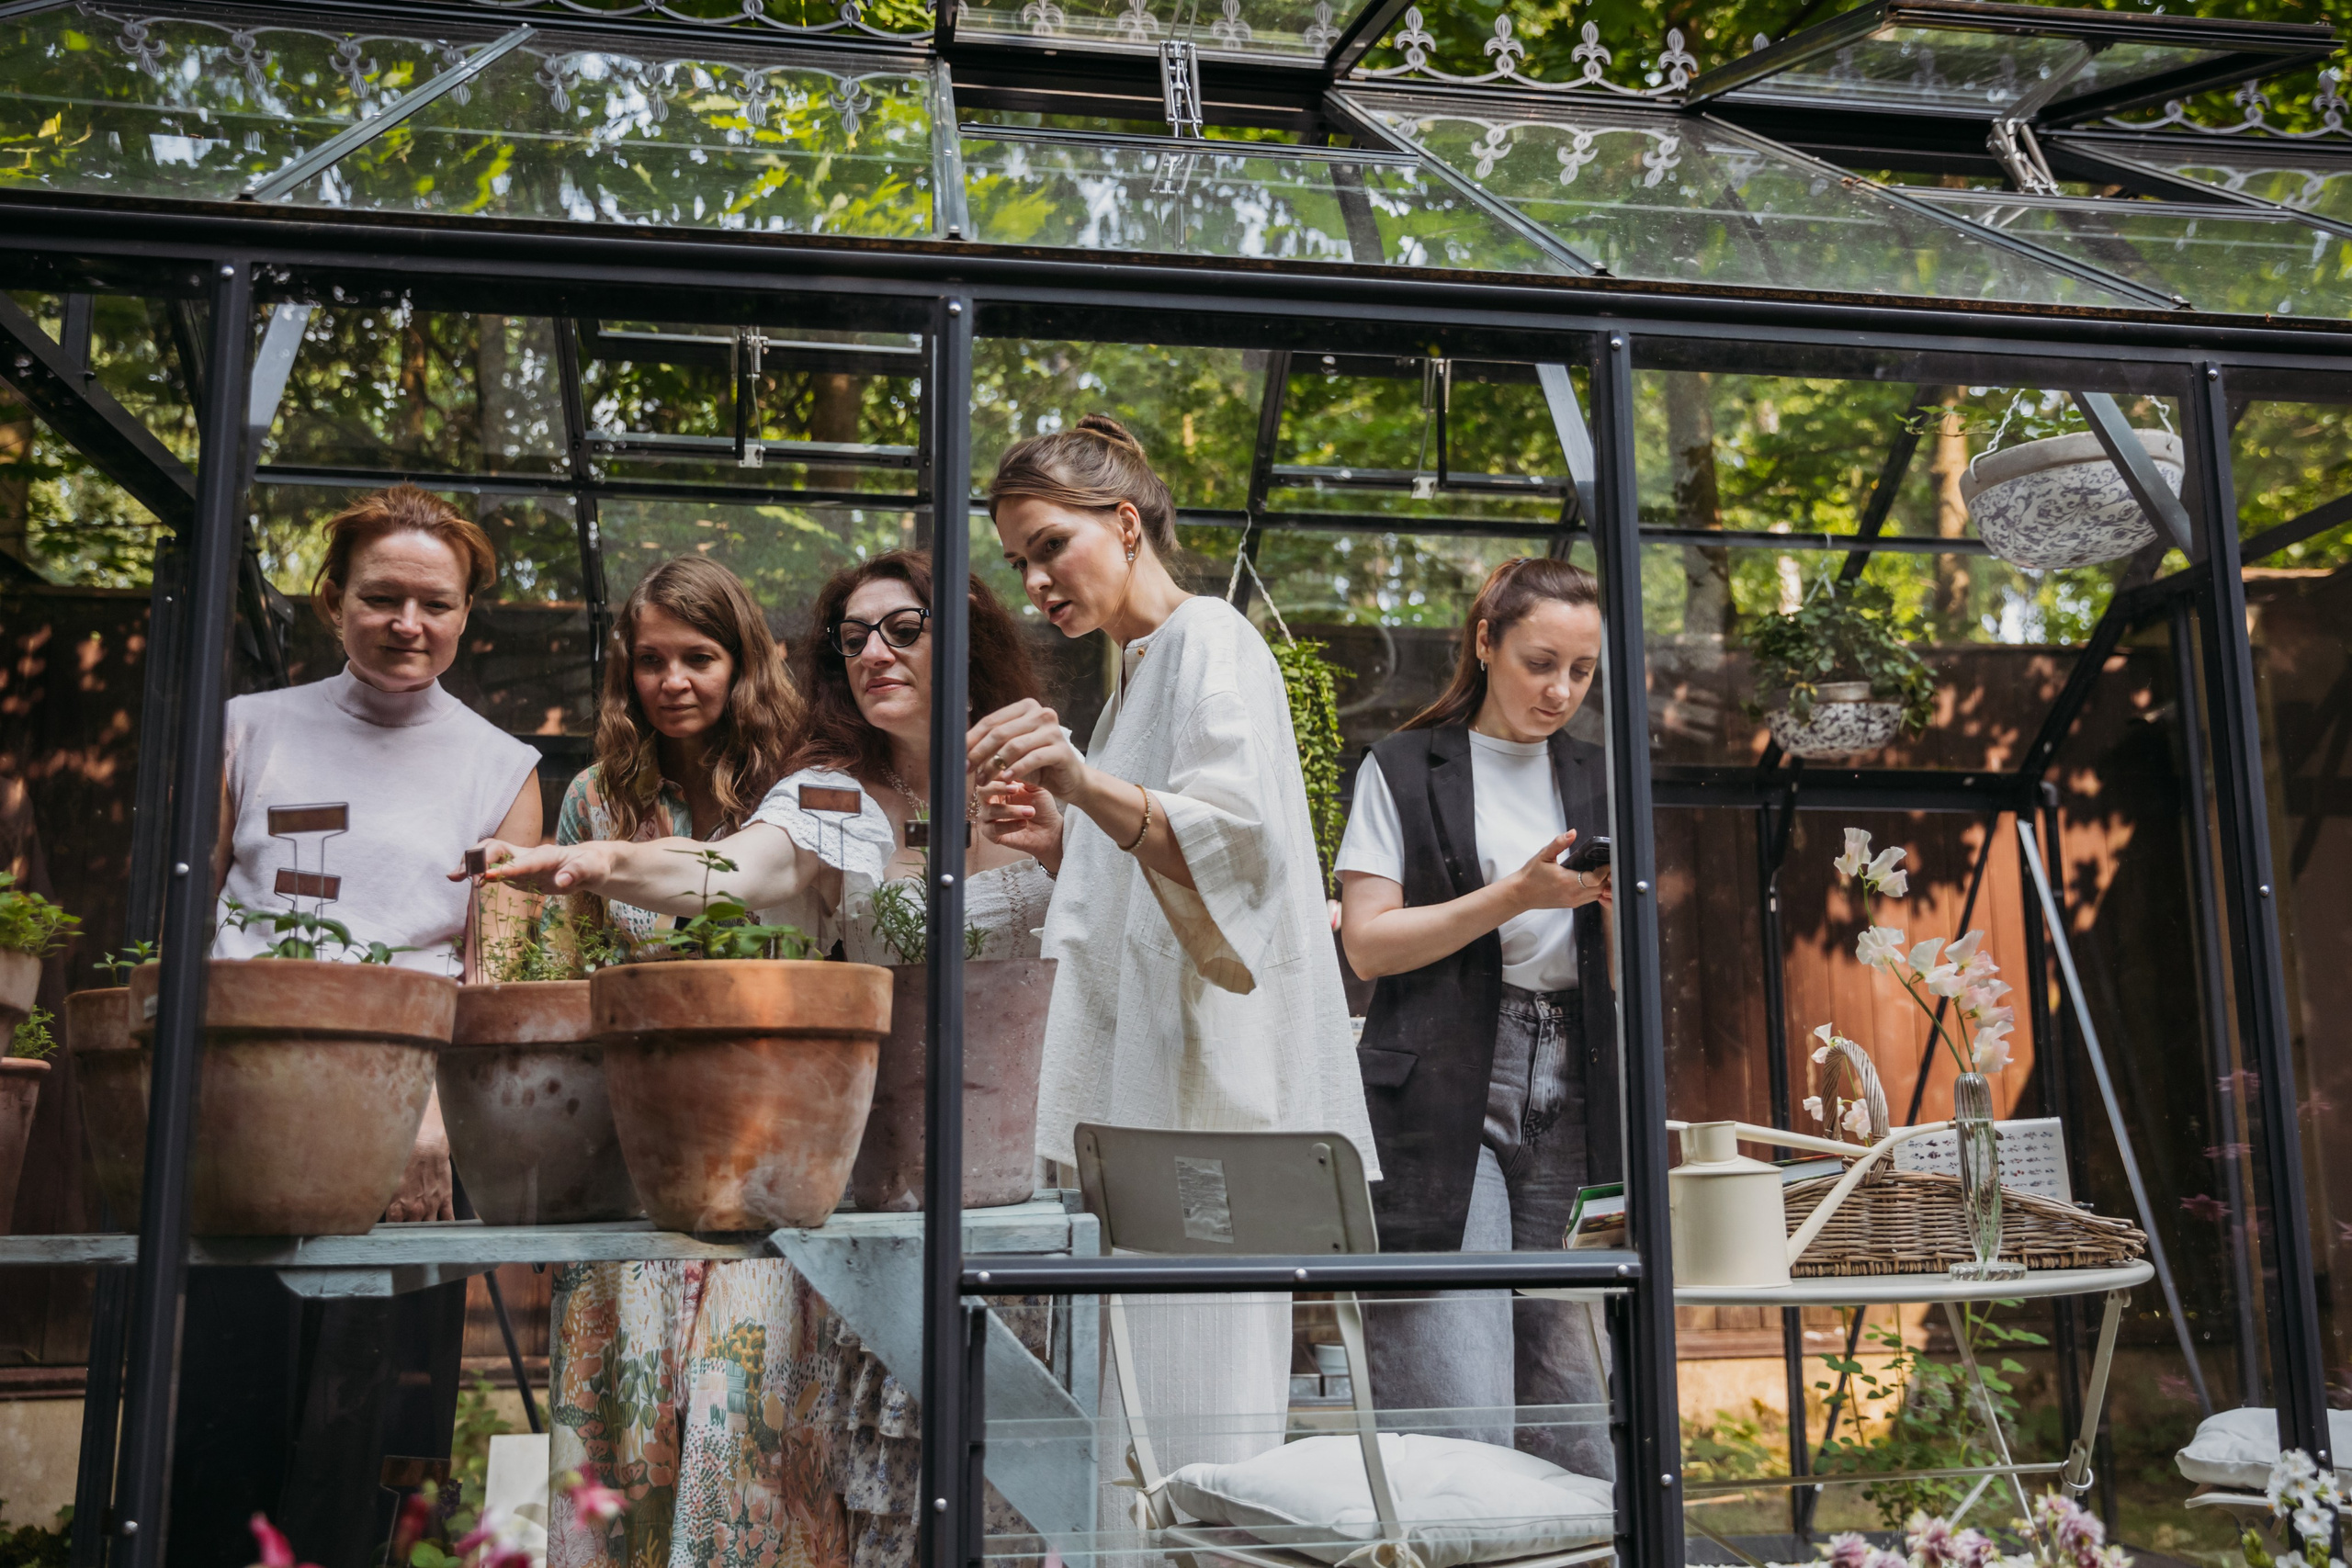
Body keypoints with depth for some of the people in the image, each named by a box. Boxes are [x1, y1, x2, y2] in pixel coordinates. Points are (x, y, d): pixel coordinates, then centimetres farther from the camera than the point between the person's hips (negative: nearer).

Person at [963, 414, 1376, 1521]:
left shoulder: (1212, 642, -5)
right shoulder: (1133, 676, 23)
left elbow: (1227, 838, -22)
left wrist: (1086, 784, -38)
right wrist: (1057, 841, 12)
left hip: (1212, 1074, -9)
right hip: (1140, 1080, 9)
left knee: (1203, 1396, -9)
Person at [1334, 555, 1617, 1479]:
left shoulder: (1593, 783, 17)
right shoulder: (1404, 770, 4)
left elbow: (1622, 974, 16)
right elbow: (1367, 944, -4)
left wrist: (1622, 907, -6)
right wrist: (1513, 896, -13)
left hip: (1567, 1097, 4)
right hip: (1444, 1098, -4)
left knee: (1578, 1417, 5)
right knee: (1459, 1413, -11)